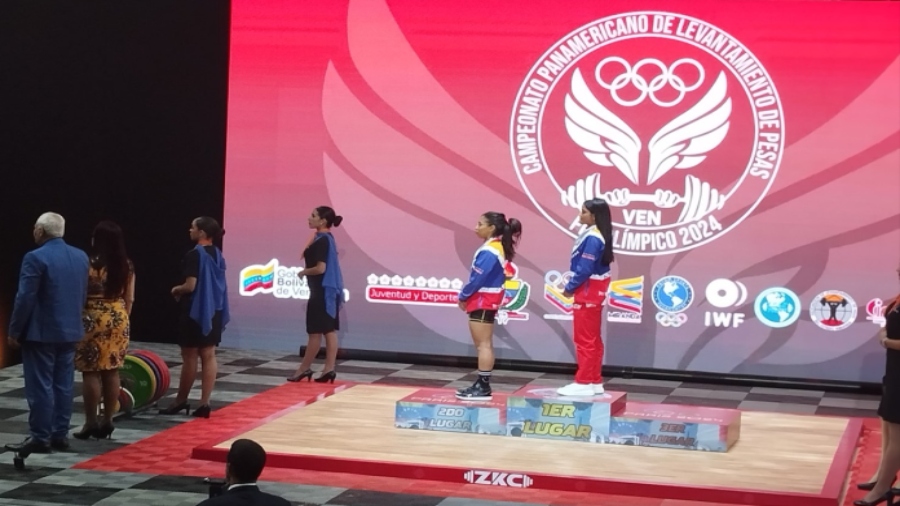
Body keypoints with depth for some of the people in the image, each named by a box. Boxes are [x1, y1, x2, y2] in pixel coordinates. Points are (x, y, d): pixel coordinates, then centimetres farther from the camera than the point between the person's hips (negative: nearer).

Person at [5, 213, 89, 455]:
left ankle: (40, 437, 0)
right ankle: (60, 435, 13)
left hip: (41, 332, -7)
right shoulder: (81, 256, 7)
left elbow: (25, 298, -16)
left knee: (40, 386, -3)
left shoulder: (36, 258, -15)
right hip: (70, 330, 7)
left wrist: (14, 331, -8)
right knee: (63, 385, 10)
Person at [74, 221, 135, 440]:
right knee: (112, 372, 9)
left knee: (91, 373, 0)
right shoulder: (127, 265, 4)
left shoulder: (89, 264, -12)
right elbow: (129, 298, 8)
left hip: (94, 320, -6)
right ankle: (107, 421, 14)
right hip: (119, 318, 6)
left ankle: (91, 423, 2)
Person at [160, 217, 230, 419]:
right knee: (208, 356, 5)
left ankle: (181, 401, 15)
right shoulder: (218, 255, 9)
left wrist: (176, 290, -1)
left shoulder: (194, 255, -16)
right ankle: (204, 403, 4)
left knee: (189, 357, 3)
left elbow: (190, 286, -22)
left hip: (195, 311, -8)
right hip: (214, 311, 8)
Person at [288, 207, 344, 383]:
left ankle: (304, 369, 7)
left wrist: (303, 272, -7)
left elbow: (320, 268, -23)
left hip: (322, 291, -10)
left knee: (315, 331, -1)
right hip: (330, 289, 10)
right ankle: (329, 369, 6)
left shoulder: (321, 241, -17)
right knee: (329, 330, 7)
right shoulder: (327, 238, 13)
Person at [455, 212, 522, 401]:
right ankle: (481, 385, 18)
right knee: (484, 345, 13)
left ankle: (483, 387, -4)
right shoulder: (497, 247, 11)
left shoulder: (489, 251, -20)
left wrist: (463, 296, -7)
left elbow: (478, 278, -21)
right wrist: (467, 296, 9)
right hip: (487, 300, 10)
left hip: (482, 301, -10)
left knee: (483, 345, -7)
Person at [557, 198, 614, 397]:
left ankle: (584, 383, 0)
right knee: (593, 339, 13)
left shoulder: (592, 238, -21)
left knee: (584, 340, -4)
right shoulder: (595, 235, 10)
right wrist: (573, 286, 7)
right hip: (593, 291, 10)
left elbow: (585, 269, -24)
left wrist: (570, 288, -12)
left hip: (588, 292, -10)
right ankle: (594, 381, 19)